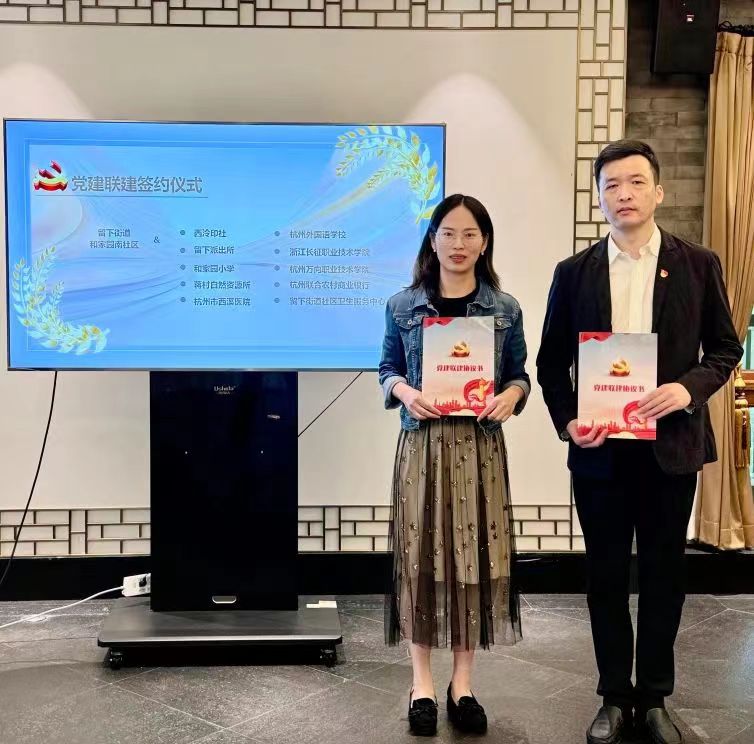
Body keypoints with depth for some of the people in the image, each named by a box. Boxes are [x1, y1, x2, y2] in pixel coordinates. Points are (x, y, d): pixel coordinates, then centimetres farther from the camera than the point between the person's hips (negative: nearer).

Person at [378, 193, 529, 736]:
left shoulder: (506, 309, 5)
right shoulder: (403, 306, 4)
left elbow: (520, 373, 9)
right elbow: (388, 369, 9)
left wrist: (511, 396, -12)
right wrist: (404, 391, -11)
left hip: (480, 446, 1)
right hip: (423, 444, 0)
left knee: (476, 555, 4)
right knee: (421, 556, 2)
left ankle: (463, 684, 21)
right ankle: (422, 682, 18)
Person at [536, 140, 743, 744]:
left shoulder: (698, 264, 1)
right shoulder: (574, 272, 3)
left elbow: (726, 349, 4)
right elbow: (552, 361, 6)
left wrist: (689, 387, -15)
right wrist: (567, 420, -9)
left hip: (671, 445, 0)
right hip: (600, 449, 1)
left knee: (663, 574, 11)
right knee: (607, 576, 10)